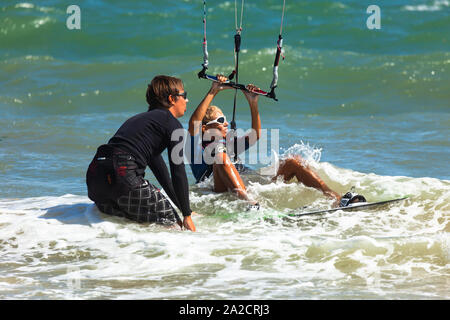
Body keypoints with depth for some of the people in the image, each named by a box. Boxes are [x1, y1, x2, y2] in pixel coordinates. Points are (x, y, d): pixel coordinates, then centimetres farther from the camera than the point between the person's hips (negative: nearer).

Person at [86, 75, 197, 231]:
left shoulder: (142, 118, 32)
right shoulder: (172, 123, 5)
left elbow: (158, 166, 36)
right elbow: (178, 172, 3)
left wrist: (183, 208, 38)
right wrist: (187, 215, 9)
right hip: (122, 176, -8)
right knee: (170, 220, 0)